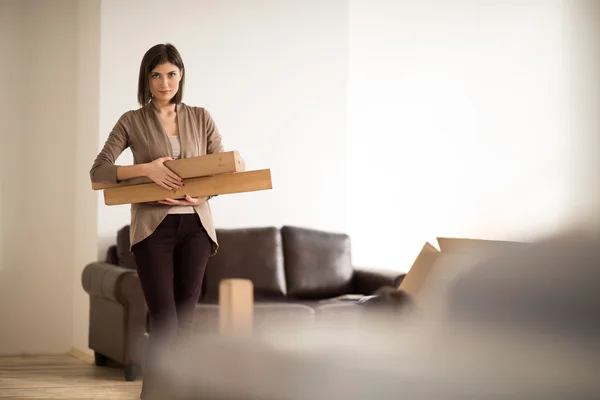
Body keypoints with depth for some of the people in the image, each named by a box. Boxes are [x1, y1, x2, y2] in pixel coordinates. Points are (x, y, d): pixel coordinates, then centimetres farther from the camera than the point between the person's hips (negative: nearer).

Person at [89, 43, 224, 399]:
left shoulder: (201, 118, 9)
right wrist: (146, 169, -19)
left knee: (184, 320, 3)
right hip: (153, 227, -3)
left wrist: (201, 194, -13)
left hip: (195, 226, 3)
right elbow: (98, 172, -5)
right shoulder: (132, 122, 2)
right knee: (164, 321, -13)